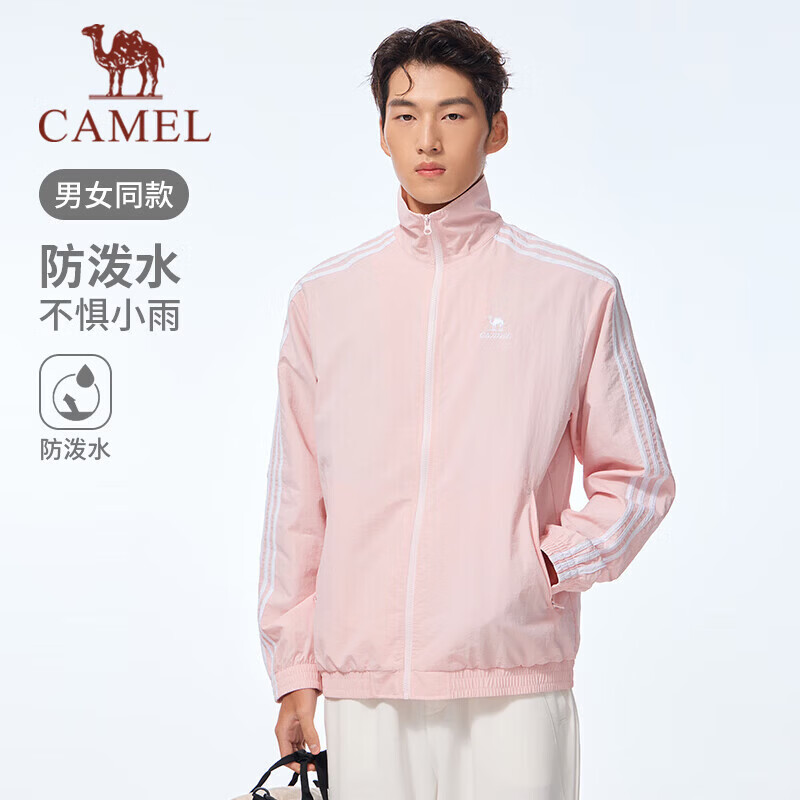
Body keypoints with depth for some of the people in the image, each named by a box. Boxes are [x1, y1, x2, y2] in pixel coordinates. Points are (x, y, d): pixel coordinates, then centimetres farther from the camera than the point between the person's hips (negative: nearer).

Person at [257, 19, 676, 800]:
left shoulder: (578, 292, 3)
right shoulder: (322, 299, 10)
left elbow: (638, 479, 8)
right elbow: (295, 501, 11)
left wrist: (549, 567, -7)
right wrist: (293, 672, 9)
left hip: (514, 685, -2)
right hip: (362, 690, 2)